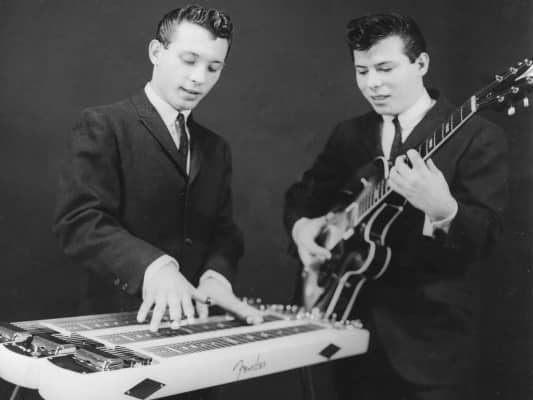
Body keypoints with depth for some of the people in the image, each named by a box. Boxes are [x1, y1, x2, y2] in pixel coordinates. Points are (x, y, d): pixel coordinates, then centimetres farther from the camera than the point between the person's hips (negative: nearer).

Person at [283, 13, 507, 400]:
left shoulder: (477, 136, -8)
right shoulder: (349, 134, 8)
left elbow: (485, 236, -17)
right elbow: (302, 193, 17)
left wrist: (444, 210, -37)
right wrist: (301, 225, -5)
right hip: (355, 327, 5)